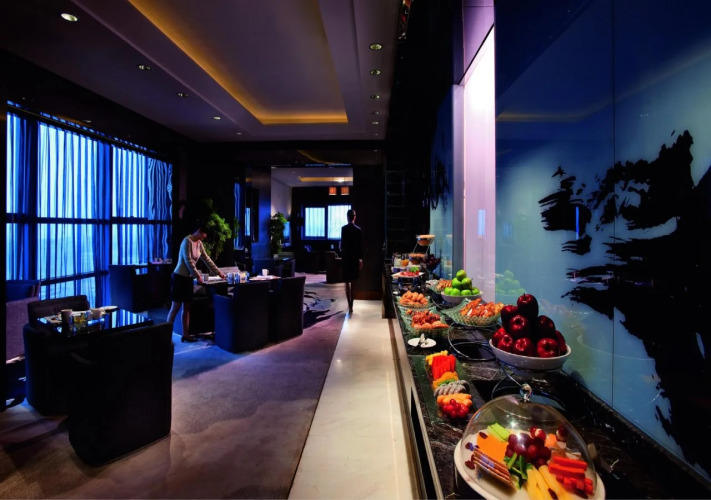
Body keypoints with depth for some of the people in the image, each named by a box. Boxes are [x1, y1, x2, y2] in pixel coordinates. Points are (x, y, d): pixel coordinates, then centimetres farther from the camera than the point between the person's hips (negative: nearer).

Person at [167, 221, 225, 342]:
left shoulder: (199, 243, 10)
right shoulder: (187, 241, -16)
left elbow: (206, 259, 14)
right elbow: (188, 261, -19)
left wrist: (218, 272, 13)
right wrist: (198, 276, -17)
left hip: (188, 278, 8)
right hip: (179, 277, -8)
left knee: (187, 307, 9)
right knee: (175, 308, -3)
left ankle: (185, 335, 16)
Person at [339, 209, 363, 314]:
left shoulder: (344, 228, -8)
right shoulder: (358, 229, 0)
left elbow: (342, 243, -10)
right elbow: (360, 245, -1)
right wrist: (360, 258, 5)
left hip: (346, 257, -3)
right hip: (355, 257, 3)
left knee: (348, 282, -2)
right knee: (352, 280, 15)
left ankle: (350, 305, -11)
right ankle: (351, 304, 24)